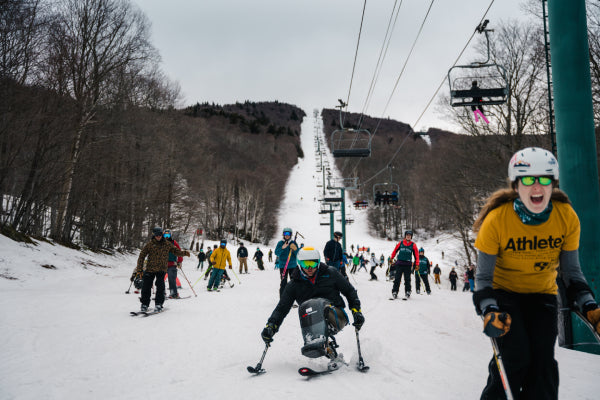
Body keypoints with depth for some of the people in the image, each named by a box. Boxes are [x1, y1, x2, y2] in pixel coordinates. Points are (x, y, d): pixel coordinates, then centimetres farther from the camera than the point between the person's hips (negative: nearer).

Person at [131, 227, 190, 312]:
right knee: (146, 287, 1)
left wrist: (184, 253, -10)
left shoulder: (167, 244, 6)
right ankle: (144, 304, 17)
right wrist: (139, 270, -3)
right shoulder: (150, 244, 1)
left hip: (162, 270, 0)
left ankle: (158, 304, 1)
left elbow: (176, 251, 11)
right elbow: (141, 256, 3)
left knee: (160, 286, -11)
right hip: (150, 269, 0)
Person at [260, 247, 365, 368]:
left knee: (320, 304, -32)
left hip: (337, 317, -2)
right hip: (313, 323, 2)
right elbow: (281, 308, 7)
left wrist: (356, 310, 1)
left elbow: (350, 291, 12)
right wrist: (271, 326, -7)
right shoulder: (294, 284, 8)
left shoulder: (330, 274, 4)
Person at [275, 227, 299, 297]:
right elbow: (276, 253, -7)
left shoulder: (294, 243, 6)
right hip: (283, 265, -2)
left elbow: (298, 254, 2)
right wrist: (282, 248, -22)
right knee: (283, 283, -6)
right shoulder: (280, 243, 3)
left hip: (293, 265, 2)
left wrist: (295, 249, -17)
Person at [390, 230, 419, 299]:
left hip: (408, 264, 0)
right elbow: (395, 250, 16)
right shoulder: (400, 243, 7)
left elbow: (416, 255, 7)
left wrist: (417, 264, 2)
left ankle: (407, 292, 12)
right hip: (399, 263, 0)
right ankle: (395, 291, 4)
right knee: (397, 278, -1)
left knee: (407, 279, 1)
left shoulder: (413, 245, 6)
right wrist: (391, 258, 15)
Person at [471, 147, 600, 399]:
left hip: (543, 294, 3)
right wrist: (489, 311, -32)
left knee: (543, 363, -8)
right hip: (504, 291, -3)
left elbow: (571, 272, -2)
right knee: (514, 360, -17)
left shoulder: (567, 217, -15)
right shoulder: (497, 220, -24)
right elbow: (483, 277, -16)